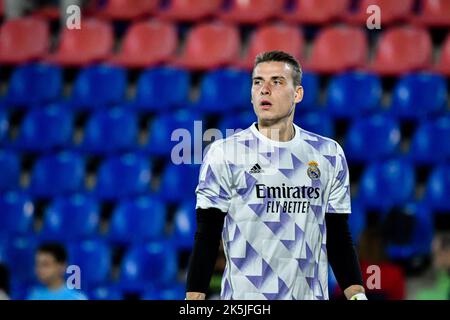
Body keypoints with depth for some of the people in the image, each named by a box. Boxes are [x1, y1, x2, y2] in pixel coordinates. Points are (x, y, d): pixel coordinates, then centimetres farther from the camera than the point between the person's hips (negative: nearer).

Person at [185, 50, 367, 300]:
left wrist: (357, 295, -4)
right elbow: (206, 238, -4)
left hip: (310, 295, 3)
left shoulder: (329, 155, 7)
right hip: (243, 296, -3)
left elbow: (338, 237, 8)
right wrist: (194, 298, -14)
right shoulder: (223, 153, -3)